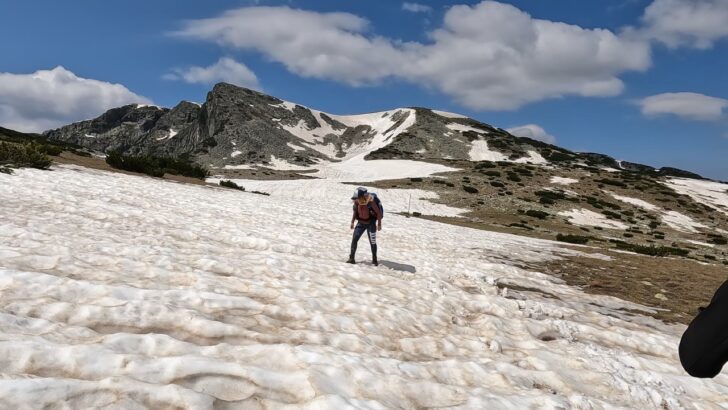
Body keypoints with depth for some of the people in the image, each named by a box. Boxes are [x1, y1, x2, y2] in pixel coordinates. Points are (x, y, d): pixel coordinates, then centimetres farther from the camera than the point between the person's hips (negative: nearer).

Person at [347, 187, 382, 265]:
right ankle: (351, 258, 4)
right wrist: (352, 222, 9)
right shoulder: (357, 201, -12)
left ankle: (374, 260, 18)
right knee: (354, 239, -4)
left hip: (371, 223, -4)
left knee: (372, 242, 2)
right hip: (361, 223, 4)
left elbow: (378, 212, -18)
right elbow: (355, 211, 7)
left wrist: (379, 224, -13)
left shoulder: (371, 201, -28)